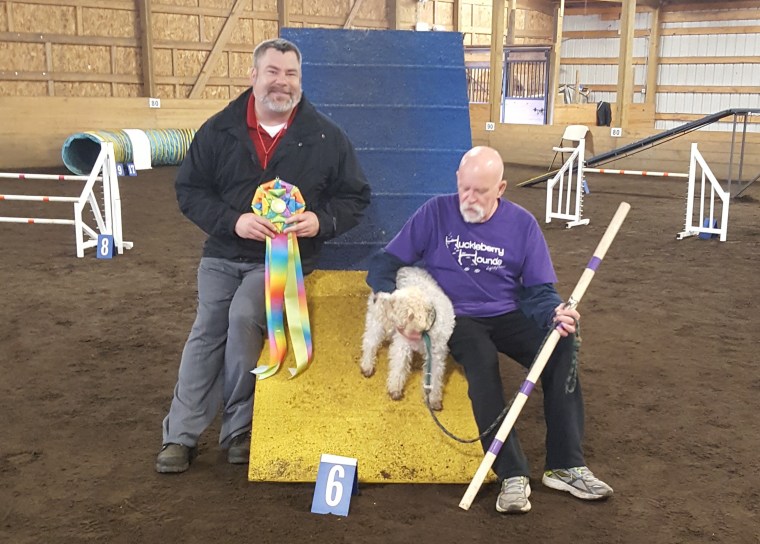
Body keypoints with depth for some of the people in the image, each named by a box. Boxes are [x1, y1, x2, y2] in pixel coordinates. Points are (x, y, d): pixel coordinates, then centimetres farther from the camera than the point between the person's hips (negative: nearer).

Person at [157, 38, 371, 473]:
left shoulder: (327, 137, -3)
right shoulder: (219, 130, 0)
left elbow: (355, 197, 3)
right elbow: (189, 189, 1)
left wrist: (321, 221, -18)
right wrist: (232, 221, -17)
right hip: (223, 254, 3)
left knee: (244, 317, -25)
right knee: (207, 332, -1)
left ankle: (240, 428, -8)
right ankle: (181, 435, 10)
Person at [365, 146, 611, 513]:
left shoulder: (521, 223, 3)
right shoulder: (436, 213, -2)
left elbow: (539, 289, 5)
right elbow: (383, 264, -2)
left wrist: (554, 313, -19)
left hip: (508, 315, 3)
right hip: (455, 317, -2)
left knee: (562, 349, -26)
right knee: (482, 361, -35)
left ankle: (565, 466, -18)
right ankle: (512, 476, -32)